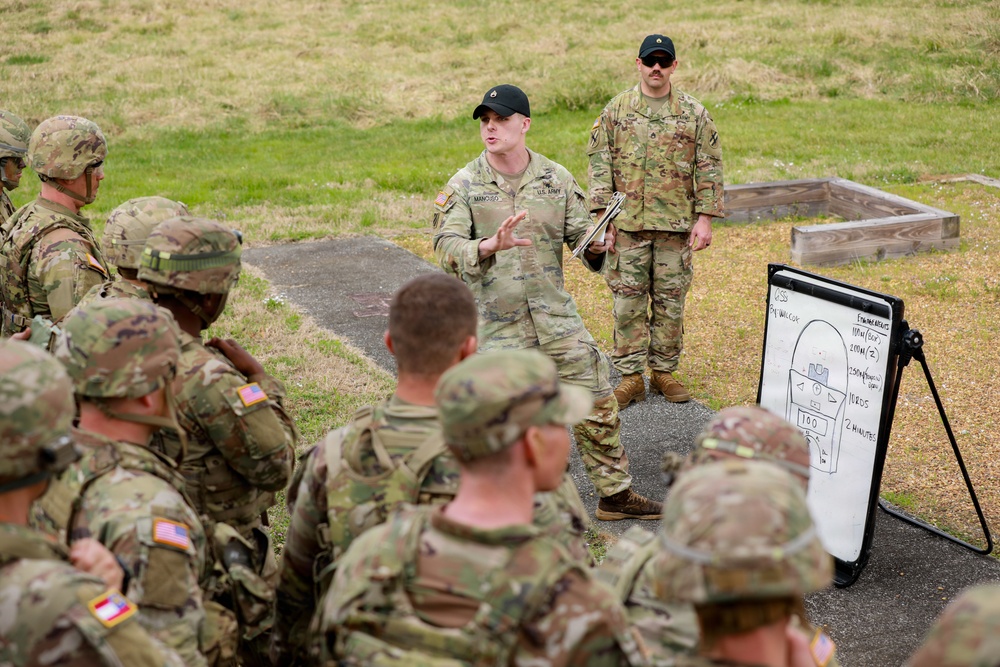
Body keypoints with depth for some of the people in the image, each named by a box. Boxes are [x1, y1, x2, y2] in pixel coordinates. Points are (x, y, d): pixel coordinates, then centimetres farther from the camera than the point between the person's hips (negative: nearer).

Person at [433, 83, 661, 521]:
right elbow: (446, 248, -16)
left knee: (597, 402, 5)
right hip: (495, 321, -2)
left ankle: (615, 495, 20)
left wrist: (596, 245, -17)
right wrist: (490, 246, -35)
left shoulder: (556, 179, 4)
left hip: (555, 315, 3)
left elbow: (580, 232, 7)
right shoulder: (463, 186, -4)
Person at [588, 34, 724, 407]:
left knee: (671, 300, 7)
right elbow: (599, 164, 2)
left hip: (676, 225, 1)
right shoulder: (616, 110, 3)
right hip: (627, 224, 0)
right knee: (628, 300, 2)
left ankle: (664, 370, 18)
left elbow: (709, 169, 4)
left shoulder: (693, 113, 4)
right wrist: (602, 216, -5)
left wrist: (704, 219, -3)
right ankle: (630, 376, 10)